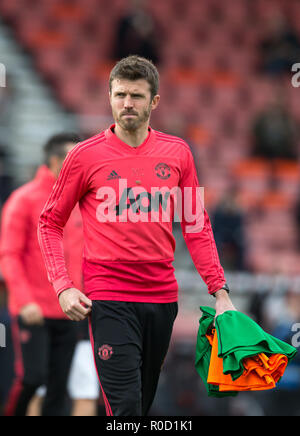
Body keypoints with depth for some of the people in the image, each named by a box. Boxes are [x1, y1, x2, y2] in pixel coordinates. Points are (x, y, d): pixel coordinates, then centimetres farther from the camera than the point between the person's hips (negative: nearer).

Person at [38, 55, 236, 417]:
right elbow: (50, 223, 5)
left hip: (162, 297, 4)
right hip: (108, 300, -4)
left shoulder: (177, 153, 6)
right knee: (125, 407, -12)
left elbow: (196, 226, 11)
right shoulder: (85, 155, -2)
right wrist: (63, 287, -6)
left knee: (145, 399, 11)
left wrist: (219, 291, 4)